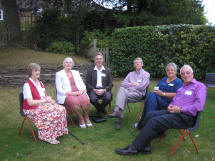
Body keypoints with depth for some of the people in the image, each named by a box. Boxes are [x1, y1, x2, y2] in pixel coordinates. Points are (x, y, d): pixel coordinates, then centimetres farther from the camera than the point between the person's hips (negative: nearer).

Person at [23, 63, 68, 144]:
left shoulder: (40, 83, 14)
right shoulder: (27, 85, -13)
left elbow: (45, 96, 19)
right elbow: (30, 102, -20)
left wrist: (50, 99, -1)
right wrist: (45, 100, -24)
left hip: (42, 105, 8)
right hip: (32, 109, -8)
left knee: (61, 109, -13)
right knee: (53, 112, -28)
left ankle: (59, 131, -2)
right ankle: (48, 137, -15)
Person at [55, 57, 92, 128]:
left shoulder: (76, 73, 18)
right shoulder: (59, 74, 5)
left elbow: (83, 85, 16)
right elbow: (59, 90, -4)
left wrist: (81, 91, -8)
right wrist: (71, 93, -16)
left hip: (79, 93, 4)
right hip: (67, 95, -3)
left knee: (85, 100, -31)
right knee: (75, 101, -36)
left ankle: (87, 118, -10)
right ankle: (81, 119, -13)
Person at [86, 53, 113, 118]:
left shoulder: (107, 71, 13)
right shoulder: (90, 71, 11)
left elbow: (110, 84, 7)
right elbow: (88, 84, 6)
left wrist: (104, 90, -12)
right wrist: (94, 90, -13)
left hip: (104, 90, 1)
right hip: (94, 90, 0)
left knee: (108, 97, -31)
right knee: (92, 99, -31)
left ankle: (100, 109, 4)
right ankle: (101, 109, 3)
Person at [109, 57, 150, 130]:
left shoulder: (146, 74, 11)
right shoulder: (131, 73, 27)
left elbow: (142, 87, -5)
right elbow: (123, 83, 15)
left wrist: (130, 85, 2)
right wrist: (132, 84, -1)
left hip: (138, 93, -4)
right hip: (127, 91, 4)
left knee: (124, 96, -33)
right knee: (121, 89, -33)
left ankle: (118, 119, -30)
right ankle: (117, 111, -47)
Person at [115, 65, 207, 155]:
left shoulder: (200, 86, -1)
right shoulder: (182, 87, 24)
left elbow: (199, 106, -14)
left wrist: (181, 109, -18)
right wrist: (170, 106, 3)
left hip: (185, 117, -8)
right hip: (173, 111, 8)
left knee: (155, 121, -24)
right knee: (150, 115, -14)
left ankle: (134, 148, -18)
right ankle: (145, 147, -16)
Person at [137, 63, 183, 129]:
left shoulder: (178, 81, 7)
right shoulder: (163, 79, 28)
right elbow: (156, 88, 28)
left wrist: (163, 93, -14)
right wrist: (155, 90, 2)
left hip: (168, 102, -5)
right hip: (156, 98, 6)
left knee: (151, 95, -32)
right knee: (151, 94, -30)